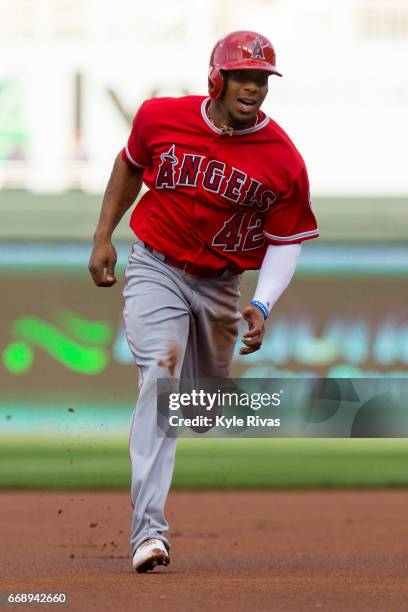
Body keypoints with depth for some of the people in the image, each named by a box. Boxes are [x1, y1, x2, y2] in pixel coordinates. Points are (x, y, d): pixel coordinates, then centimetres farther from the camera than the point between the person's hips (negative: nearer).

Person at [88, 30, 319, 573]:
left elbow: (286, 241, -6)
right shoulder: (160, 118, -9)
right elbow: (130, 165, 12)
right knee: (161, 374, -22)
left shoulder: (284, 161, -13)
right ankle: (148, 528, -29)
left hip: (221, 284, 2)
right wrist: (103, 236, 11)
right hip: (155, 268, -2)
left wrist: (262, 306, -20)